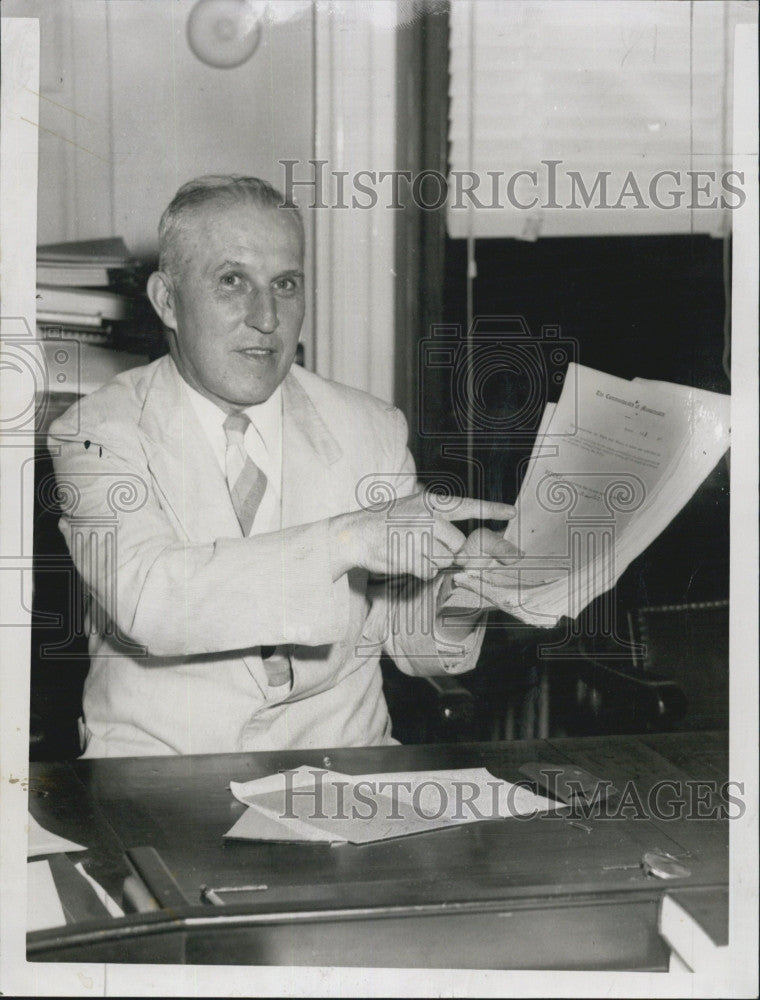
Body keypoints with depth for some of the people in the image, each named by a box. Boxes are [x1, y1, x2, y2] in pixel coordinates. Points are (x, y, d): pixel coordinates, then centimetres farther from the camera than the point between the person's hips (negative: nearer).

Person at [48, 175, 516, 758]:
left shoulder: (372, 431, 7)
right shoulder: (96, 432, -2)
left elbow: (411, 645, 9)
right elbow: (146, 599, -21)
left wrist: (455, 597, -14)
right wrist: (347, 539, -25)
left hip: (338, 756, 3)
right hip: (155, 755, -3)